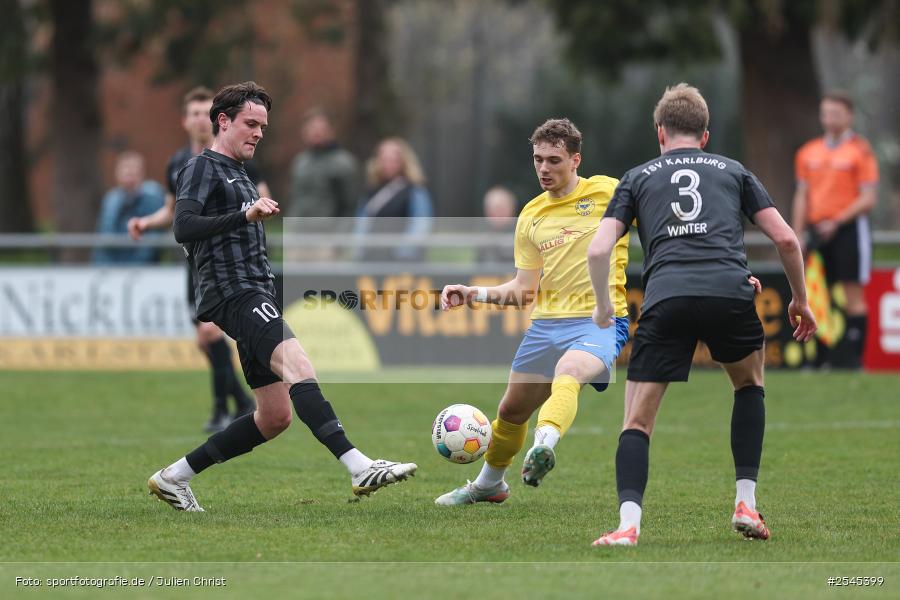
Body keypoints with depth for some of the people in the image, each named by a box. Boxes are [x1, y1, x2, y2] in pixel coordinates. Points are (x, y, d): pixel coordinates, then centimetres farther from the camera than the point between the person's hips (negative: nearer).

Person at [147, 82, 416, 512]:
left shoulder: (238, 176, 28)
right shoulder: (202, 169, -2)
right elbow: (184, 228, -19)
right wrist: (246, 215, -27)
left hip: (256, 295, 10)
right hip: (233, 294, -10)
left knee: (275, 416, 6)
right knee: (298, 366, -29)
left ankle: (174, 476, 14)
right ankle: (359, 467, -45)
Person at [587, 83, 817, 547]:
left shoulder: (638, 177, 23)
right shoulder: (733, 171, 25)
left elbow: (598, 249, 12)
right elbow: (785, 238, 17)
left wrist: (603, 306, 28)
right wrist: (799, 299, 31)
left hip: (666, 299, -1)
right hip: (730, 293, 1)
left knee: (637, 420, 8)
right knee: (750, 381, 30)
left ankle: (628, 522, -14)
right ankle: (746, 504, 20)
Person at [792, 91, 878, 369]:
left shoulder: (860, 150, -3)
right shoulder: (808, 152, 13)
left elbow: (868, 198, -8)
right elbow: (802, 196, 16)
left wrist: (837, 221, -16)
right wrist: (797, 236, 9)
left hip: (848, 228, -5)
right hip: (818, 229, 5)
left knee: (853, 294, -5)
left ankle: (854, 357, -5)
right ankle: (823, 357, 6)